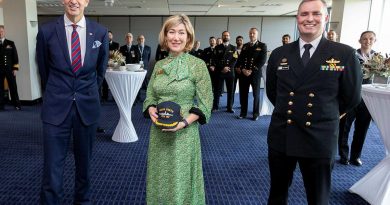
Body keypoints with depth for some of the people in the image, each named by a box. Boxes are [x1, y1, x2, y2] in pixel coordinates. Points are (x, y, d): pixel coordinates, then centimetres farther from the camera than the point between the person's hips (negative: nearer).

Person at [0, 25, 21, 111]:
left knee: (13, 87, 3)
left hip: (9, 69, 0)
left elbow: (15, 56, 4)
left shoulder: (11, 43, 7)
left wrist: (15, 68, -3)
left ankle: (17, 104, 9)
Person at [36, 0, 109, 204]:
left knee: (84, 162, 16)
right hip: (56, 107, -1)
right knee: (52, 167, 0)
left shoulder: (100, 32, 0)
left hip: (87, 106, 2)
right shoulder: (46, 31, -3)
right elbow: (44, 70, 10)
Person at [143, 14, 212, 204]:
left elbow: (205, 104, -8)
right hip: (159, 132, 5)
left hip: (184, 133, -4)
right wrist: (151, 111, -11)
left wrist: (184, 122, -21)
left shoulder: (198, 65, -9)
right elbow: (150, 97, 11)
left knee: (181, 182, 9)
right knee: (159, 180, 18)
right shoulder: (159, 65, 5)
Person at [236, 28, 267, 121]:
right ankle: (243, 113, 15)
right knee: (243, 94, 5)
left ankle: (256, 114, 12)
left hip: (255, 73, -4)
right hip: (243, 73, 4)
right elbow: (240, 59, 12)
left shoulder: (262, 46, 3)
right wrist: (243, 69, -7)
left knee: (256, 94, 3)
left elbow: (262, 60, -7)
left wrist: (251, 70, -14)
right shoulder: (245, 46, 16)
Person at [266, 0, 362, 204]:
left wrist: (323, 116, 12)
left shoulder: (345, 54, -6)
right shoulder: (279, 54, 2)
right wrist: (288, 111, 11)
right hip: (280, 137, 2)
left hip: (319, 139, -2)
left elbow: (351, 98, 3)